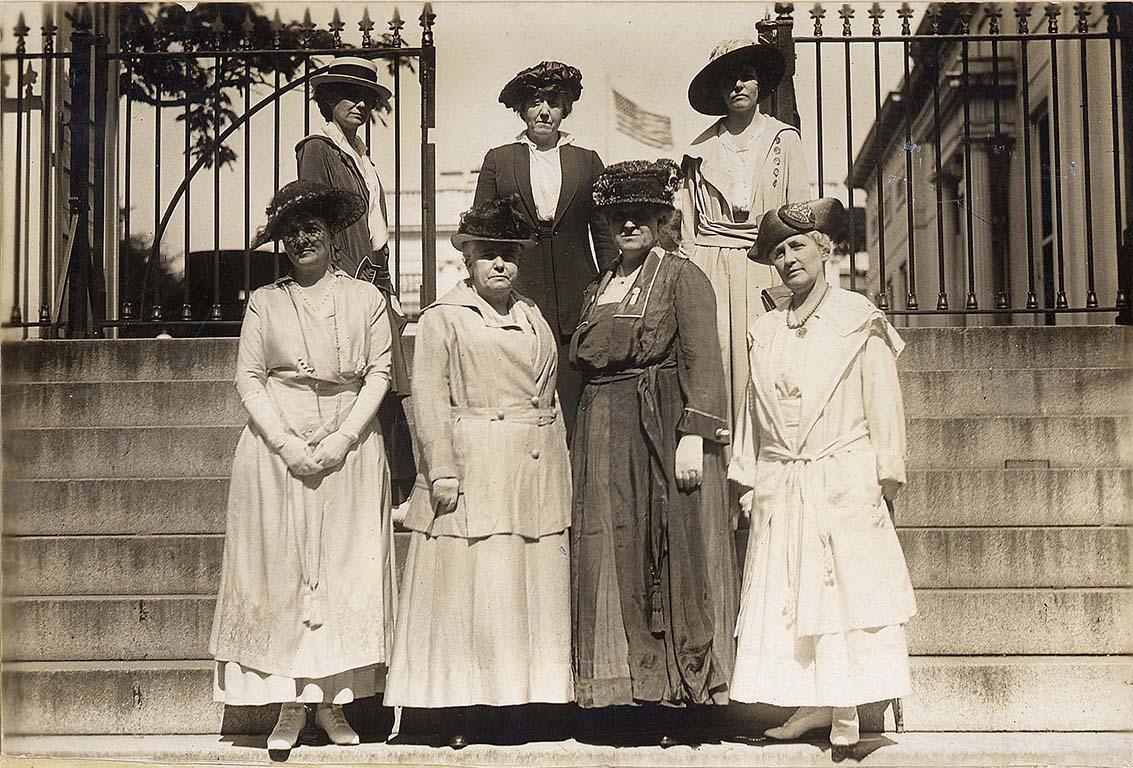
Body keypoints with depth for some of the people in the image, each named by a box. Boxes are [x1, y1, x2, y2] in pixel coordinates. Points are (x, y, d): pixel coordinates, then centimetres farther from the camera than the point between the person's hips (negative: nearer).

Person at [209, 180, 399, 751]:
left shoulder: (365, 298, 8)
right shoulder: (264, 302, 8)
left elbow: (379, 372, 2)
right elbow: (248, 378, 3)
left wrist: (343, 438, -10)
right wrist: (286, 443, -9)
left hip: (349, 450, 0)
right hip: (277, 447, 0)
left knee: (347, 569, 0)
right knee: (281, 569, -1)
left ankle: (333, 700, 8)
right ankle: (290, 703, 5)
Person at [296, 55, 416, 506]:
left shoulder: (360, 155, 22)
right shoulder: (317, 149, -3)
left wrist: (388, 291, 16)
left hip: (376, 281, 8)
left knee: (387, 398, 5)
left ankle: (396, 496, 9)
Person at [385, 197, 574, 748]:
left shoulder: (534, 320, 16)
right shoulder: (443, 319, 0)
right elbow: (427, 399, -6)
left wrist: (559, 473, 15)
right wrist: (442, 470, -14)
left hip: (535, 471, 5)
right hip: (472, 469, -5)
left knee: (534, 589, 7)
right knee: (469, 591, -4)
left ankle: (530, 695, 16)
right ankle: (461, 711, 4)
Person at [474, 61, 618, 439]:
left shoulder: (587, 162, 13)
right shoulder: (498, 160, 11)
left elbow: (604, 235, 13)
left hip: (575, 302, 1)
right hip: (518, 295, 0)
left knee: (574, 411, -3)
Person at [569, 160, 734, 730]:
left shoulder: (682, 277, 0)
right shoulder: (598, 290, 19)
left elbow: (702, 362, -9)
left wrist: (694, 435, -19)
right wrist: (587, 442, 10)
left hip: (661, 427, -6)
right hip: (603, 434, 6)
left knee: (670, 553, -4)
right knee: (613, 551, 4)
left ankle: (682, 688, 4)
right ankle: (630, 684, 12)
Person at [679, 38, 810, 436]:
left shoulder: (784, 140, 9)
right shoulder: (701, 149, 12)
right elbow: (687, 227, 13)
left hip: (766, 271, -1)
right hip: (711, 271, 1)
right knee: (714, 367, -6)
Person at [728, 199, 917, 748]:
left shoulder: (858, 320, 0)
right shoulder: (765, 332, 12)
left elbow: (882, 403, -1)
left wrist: (884, 477, -6)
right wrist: (748, 482, 12)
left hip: (843, 483, -4)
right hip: (781, 490, 4)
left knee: (847, 589, -3)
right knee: (787, 597, 4)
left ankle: (846, 711, 3)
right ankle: (815, 704, 12)